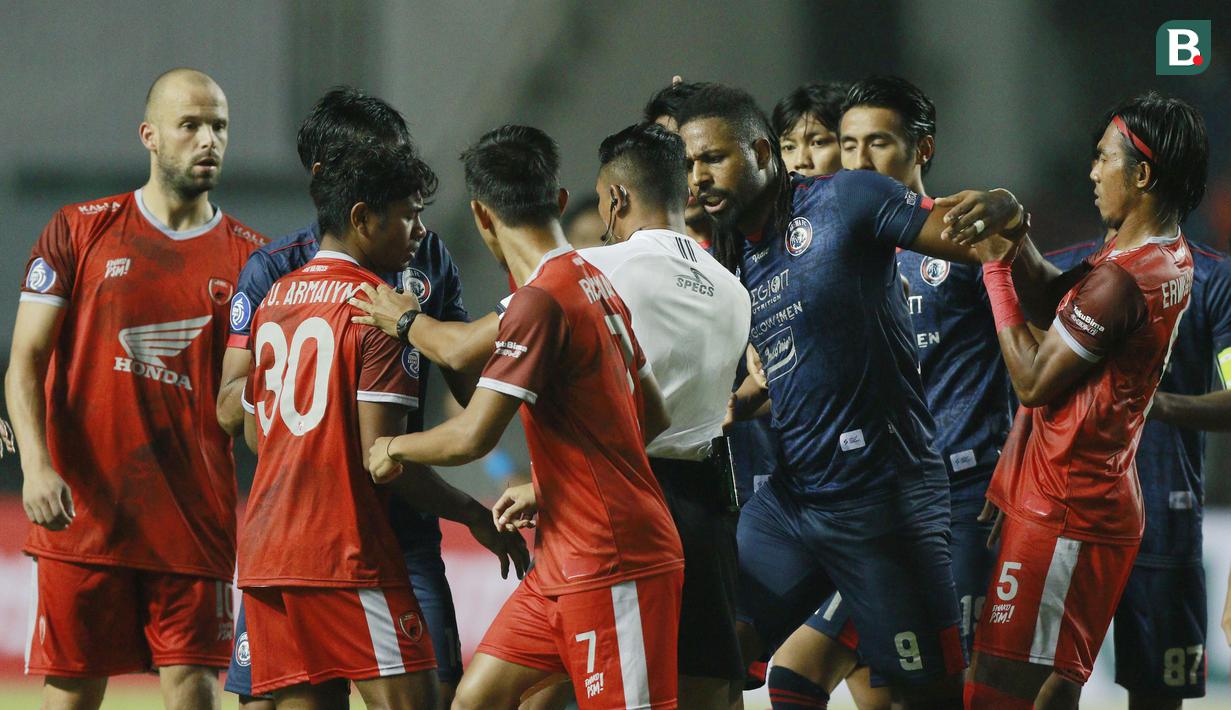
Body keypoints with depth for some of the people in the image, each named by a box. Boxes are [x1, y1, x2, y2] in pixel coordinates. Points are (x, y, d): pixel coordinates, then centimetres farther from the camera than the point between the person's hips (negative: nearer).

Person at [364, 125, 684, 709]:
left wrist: (394, 448, -2)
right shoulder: (596, 284, 11)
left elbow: (472, 436, -22)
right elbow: (652, 417, 19)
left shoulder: (539, 302, -18)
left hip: (612, 566, -9)